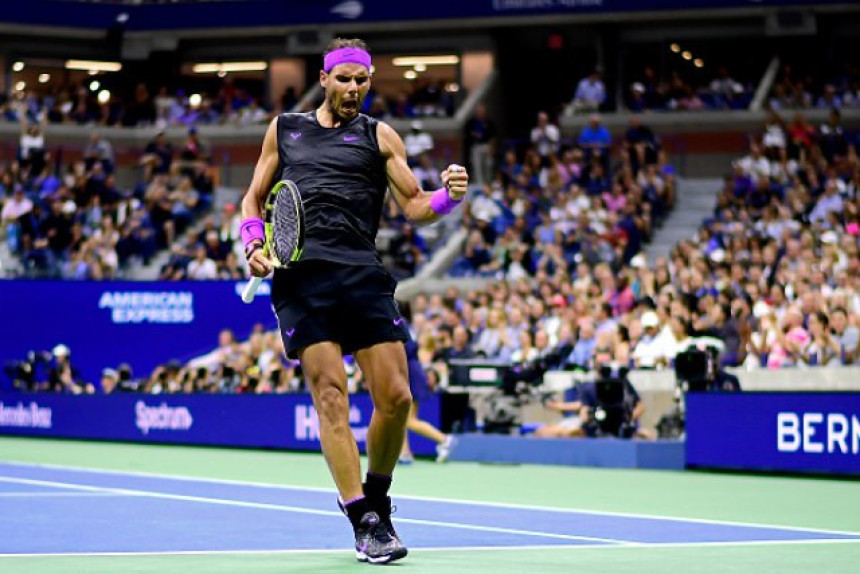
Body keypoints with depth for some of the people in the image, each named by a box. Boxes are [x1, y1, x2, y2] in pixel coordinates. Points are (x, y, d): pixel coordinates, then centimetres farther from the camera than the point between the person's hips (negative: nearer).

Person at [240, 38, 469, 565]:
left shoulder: (378, 136, 16)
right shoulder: (284, 129, 20)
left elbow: (414, 205, 11)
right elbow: (254, 197, 24)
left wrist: (450, 196, -11)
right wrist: (255, 245, 5)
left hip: (362, 274, 1)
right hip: (300, 275, -1)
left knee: (396, 397, -6)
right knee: (331, 395, -11)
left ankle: (377, 497, 18)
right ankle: (366, 522, -10)